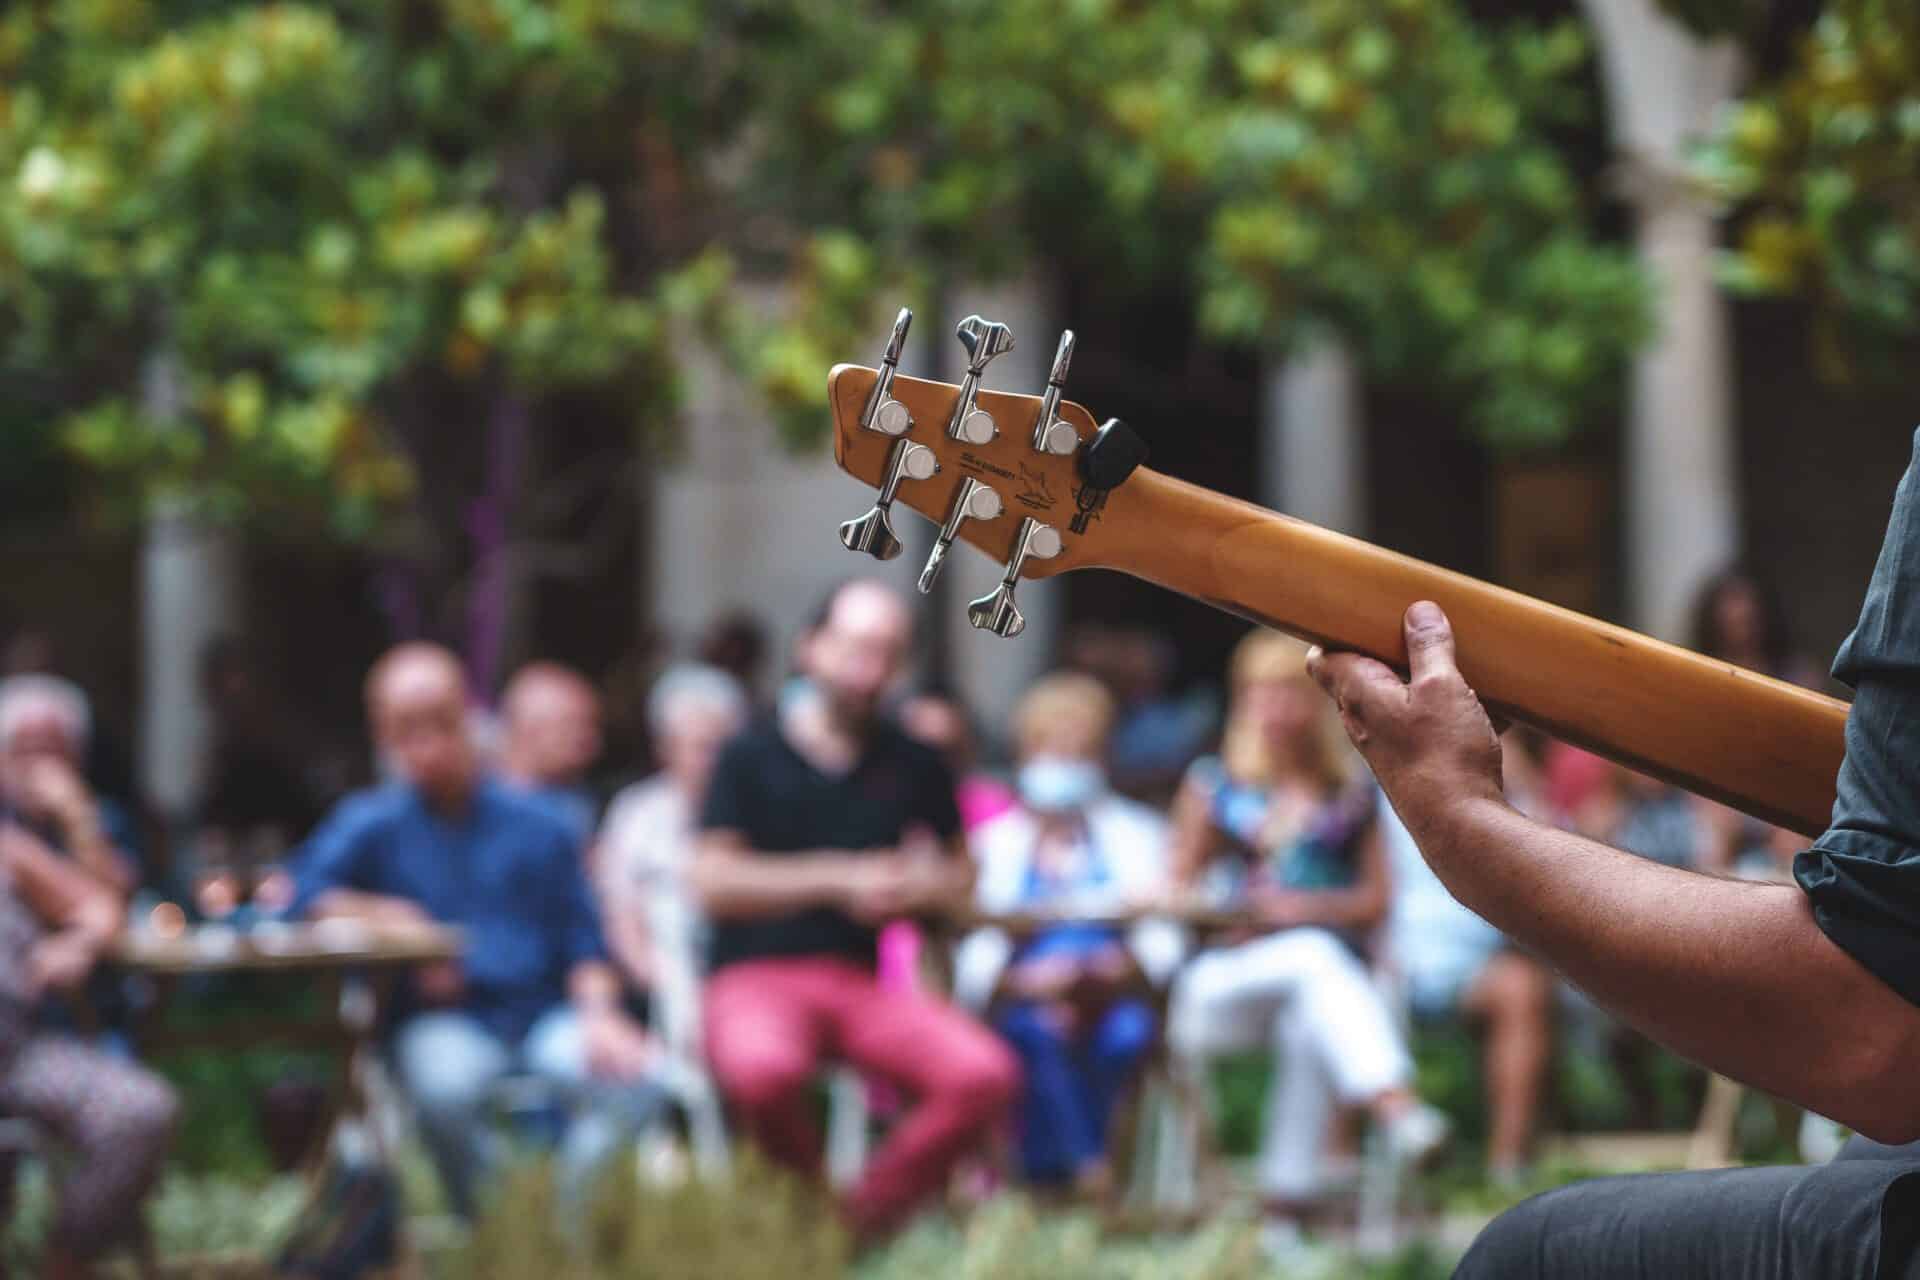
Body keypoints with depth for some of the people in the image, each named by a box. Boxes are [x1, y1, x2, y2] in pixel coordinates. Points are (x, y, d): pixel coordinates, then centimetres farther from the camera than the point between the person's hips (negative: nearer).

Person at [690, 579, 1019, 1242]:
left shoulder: (912, 765, 12)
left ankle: (867, 1217, -5)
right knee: (764, 1070, -40)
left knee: (986, 1076, -25)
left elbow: (958, 875, 23)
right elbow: (714, 881, -5)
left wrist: (917, 890, -2)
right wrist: (838, 879, -11)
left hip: (861, 981, 4)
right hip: (757, 974, -3)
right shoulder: (753, 757, 2)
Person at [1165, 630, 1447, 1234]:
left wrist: (1314, 906, -8)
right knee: (1316, 956, -36)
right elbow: (1179, 889, 13)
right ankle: (1393, 1104, -57)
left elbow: (1376, 900, 11)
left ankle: (1287, 1206, -39)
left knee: (1311, 1027, -37)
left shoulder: (1351, 794, 18)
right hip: (1226, 975, -1)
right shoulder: (1213, 785, 15)